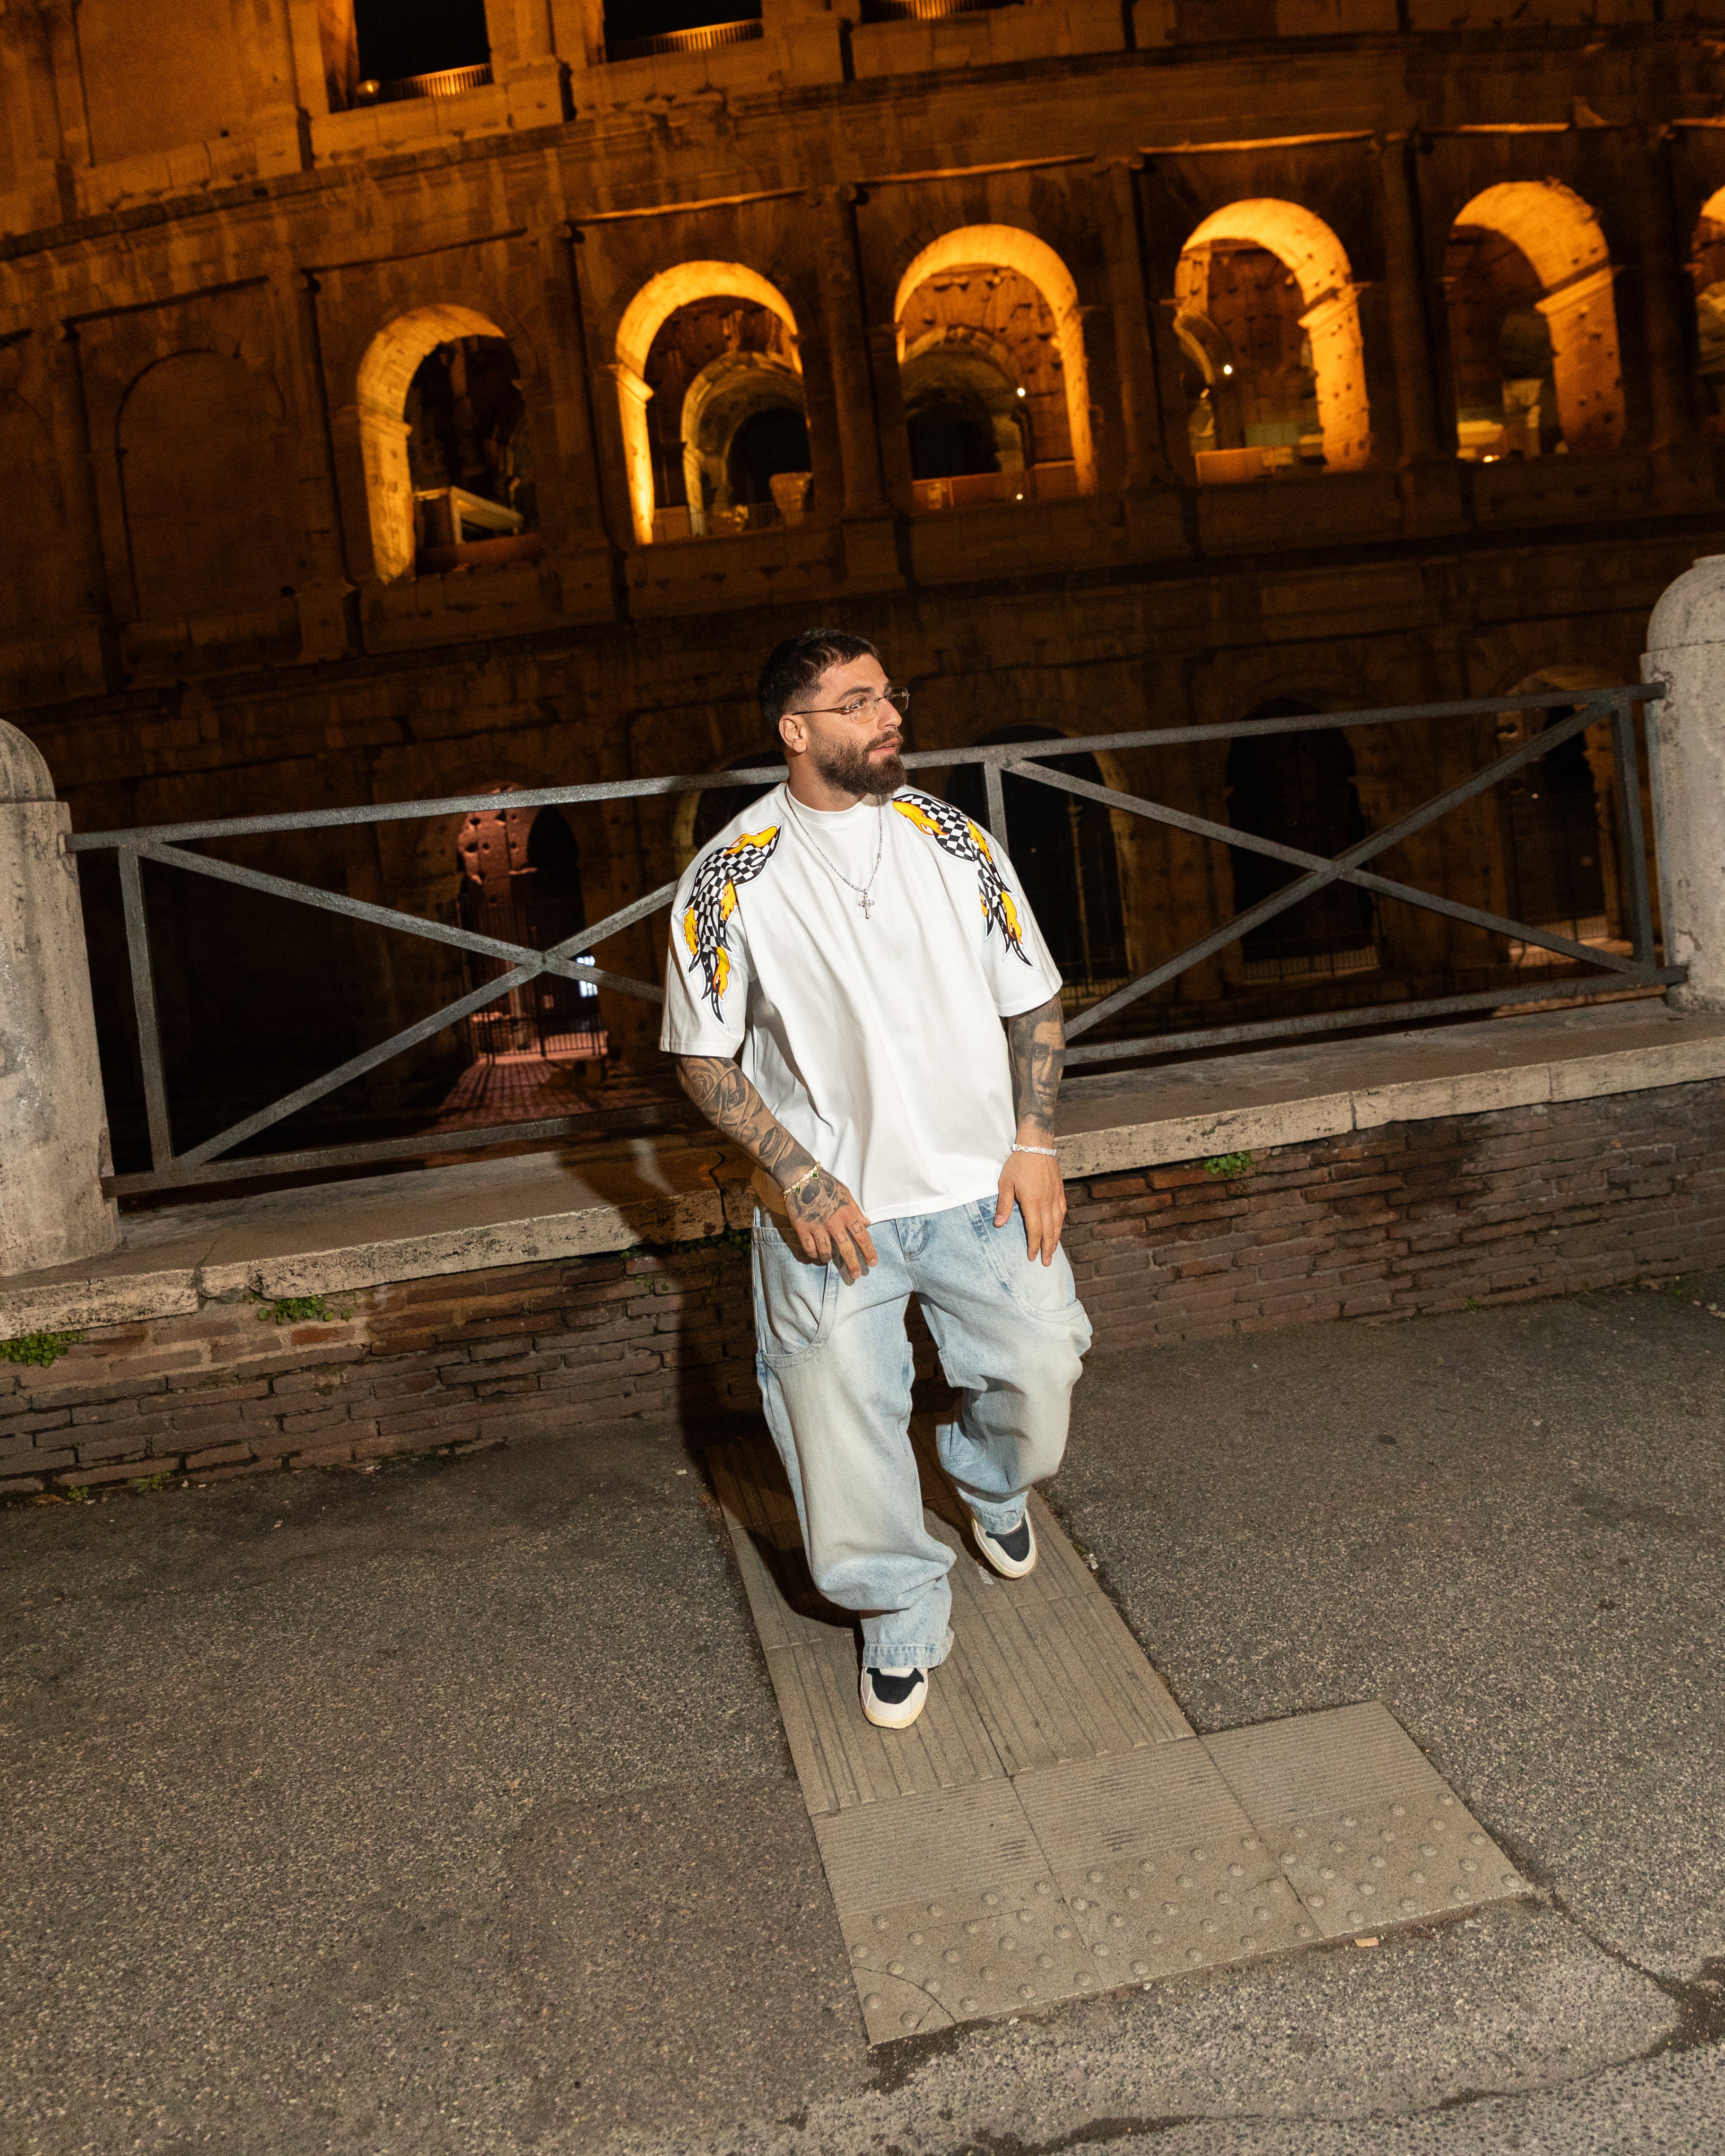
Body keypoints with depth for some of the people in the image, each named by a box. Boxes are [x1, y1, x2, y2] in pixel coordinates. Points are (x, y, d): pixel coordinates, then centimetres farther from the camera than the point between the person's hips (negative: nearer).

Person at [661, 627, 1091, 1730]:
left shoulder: (953, 838, 0)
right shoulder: (733, 880, -8)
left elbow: (1035, 996, 7)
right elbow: (704, 1058, -4)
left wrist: (1036, 1143, -3)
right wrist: (799, 1178, -14)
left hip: (981, 1182, 2)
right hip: (829, 1205, -2)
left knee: (1039, 1374, 4)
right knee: (841, 1415, 0)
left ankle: (991, 1481, 43)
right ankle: (904, 1614, 27)